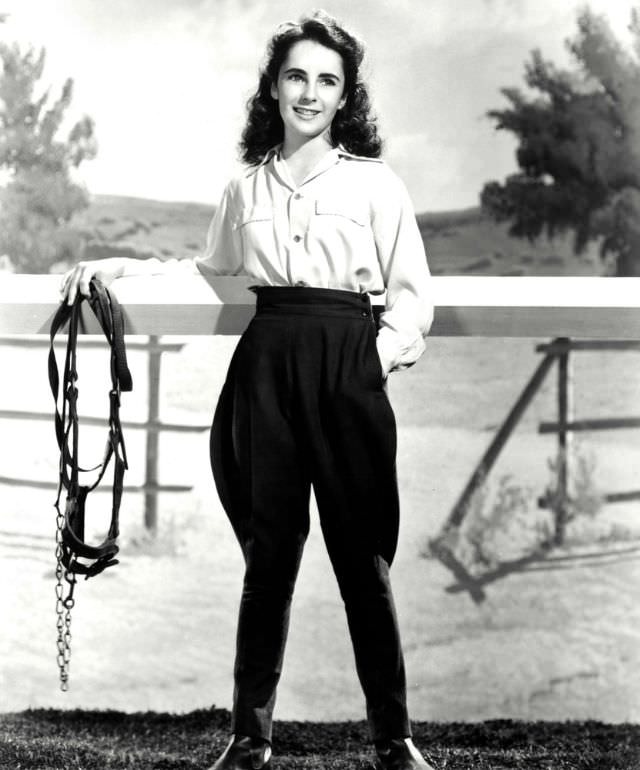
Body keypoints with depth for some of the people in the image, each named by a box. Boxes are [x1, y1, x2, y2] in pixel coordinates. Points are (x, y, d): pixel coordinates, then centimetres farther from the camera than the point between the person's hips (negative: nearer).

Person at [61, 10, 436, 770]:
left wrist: (381, 358, -9)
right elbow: (209, 273, 27)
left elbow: (412, 294, 4)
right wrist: (119, 268, 20)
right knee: (267, 551, 4)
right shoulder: (246, 188, 12)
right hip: (266, 364, 3)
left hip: (347, 367, -2)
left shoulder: (375, 185, 3)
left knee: (362, 559, 0)